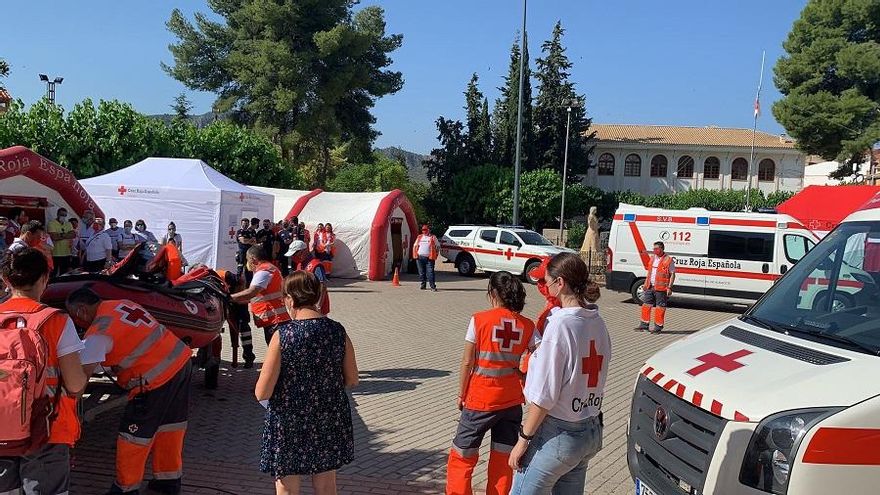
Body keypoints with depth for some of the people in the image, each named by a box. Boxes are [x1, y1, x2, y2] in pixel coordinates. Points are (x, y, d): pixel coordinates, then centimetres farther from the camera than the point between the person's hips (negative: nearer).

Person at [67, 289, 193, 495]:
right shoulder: (122, 303, 11)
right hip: (182, 361, 9)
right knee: (171, 425, 21)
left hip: (157, 378, -9)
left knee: (133, 435, 8)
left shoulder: (98, 332, -12)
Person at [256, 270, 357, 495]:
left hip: (289, 425, -4)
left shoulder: (283, 334, -18)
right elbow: (352, 380, 2)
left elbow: (262, 393, -16)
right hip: (329, 421, 4)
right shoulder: (337, 331, -7)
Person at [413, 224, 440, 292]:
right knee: (421, 272, 6)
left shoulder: (433, 238, 6)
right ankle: (423, 285, 17)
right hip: (420, 257, 4)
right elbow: (415, 246, 19)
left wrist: (436, 254, 1)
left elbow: (438, 246, 10)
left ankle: (433, 286, -10)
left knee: (430, 272, -10)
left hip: (429, 258, -3)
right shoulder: (419, 237, 15)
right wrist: (415, 255, 7)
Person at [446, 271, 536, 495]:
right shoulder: (527, 325, -1)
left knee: (462, 455, 11)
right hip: (512, 401, 3)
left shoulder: (479, 320, -10)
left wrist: (461, 395, 3)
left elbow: (467, 362, -7)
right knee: (503, 456, 14)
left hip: (480, 400, -3)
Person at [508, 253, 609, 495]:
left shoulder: (560, 324, -20)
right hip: (592, 431, 8)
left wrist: (523, 439, -11)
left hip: (557, 434, -8)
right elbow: (593, 379, 10)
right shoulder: (598, 323, 3)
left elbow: (544, 395, -19)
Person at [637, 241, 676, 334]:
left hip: (661, 288, -7)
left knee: (660, 307, 1)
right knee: (646, 305, 10)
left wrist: (669, 287, -15)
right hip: (650, 287, 7)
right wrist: (646, 283, 19)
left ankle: (658, 327, 9)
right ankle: (644, 325, 18)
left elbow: (672, 274, -9)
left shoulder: (669, 260, -9)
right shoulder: (653, 258, 12)